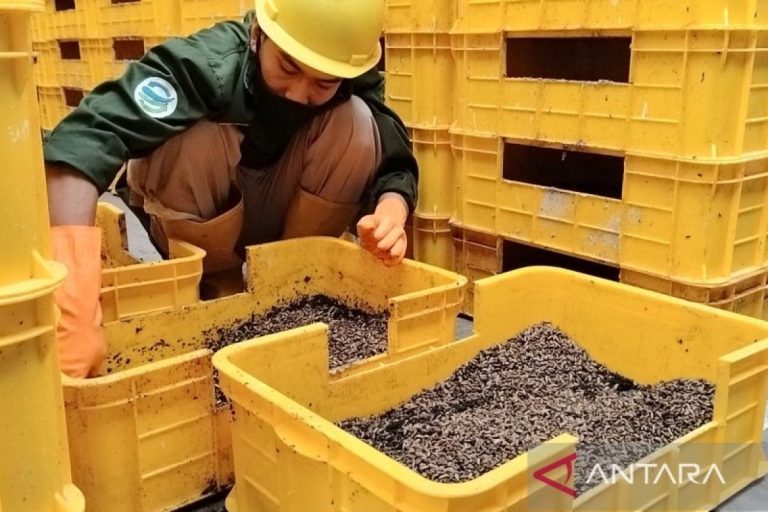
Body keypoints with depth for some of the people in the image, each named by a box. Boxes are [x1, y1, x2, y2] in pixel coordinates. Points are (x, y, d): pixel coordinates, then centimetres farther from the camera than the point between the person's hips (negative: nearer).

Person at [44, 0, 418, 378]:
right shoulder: (207, 63, -33)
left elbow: (396, 166, -17)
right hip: (187, 226, -2)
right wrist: (76, 305, -60)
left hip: (285, 221, 3)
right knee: (200, 137, -34)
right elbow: (80, 143, -47)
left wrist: (392, 209, -43)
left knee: (358, 121, -23)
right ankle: (211, 282, -6)